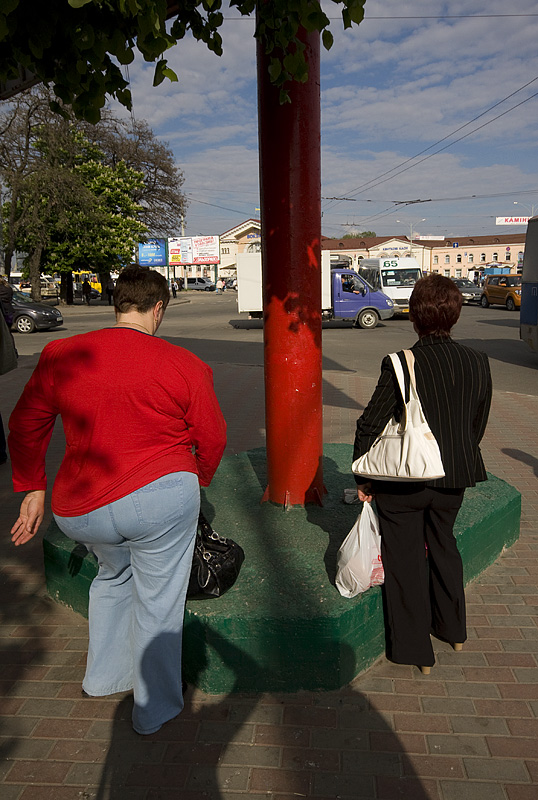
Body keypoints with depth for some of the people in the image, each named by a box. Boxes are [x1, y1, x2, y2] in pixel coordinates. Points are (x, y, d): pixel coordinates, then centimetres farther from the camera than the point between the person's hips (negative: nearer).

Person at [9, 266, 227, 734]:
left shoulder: (60, 356, 0)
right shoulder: (185, 366, -7)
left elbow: (25, 425, 8)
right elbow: (212, 439, 1)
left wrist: (32, 488, 19)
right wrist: (199, 481, 21)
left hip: (78, 510, 4)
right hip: (160, 498, -4)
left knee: (113, 576, 32)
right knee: (158, 602, 15)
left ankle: (104, 677, 47)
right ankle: (154, 710, 33)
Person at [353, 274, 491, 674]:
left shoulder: (400, 365, -20)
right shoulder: (478, 363, -6)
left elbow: (369, 426, -16)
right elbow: (478, 426, 4)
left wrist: (363, 478, -3)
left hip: (403, 480, -5)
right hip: (454, 478, 5)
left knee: (406, 559, 12)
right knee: (443, 543, 27)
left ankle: (416, 649, 26)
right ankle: (452, 627, 46)